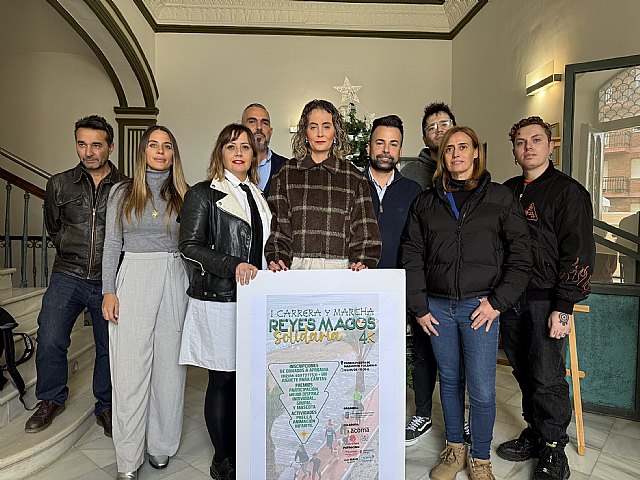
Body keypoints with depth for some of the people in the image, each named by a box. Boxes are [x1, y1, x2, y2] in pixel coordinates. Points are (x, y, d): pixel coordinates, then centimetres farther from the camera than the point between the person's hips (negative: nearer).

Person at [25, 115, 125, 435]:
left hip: (109, 280, -1)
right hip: (67, 276, 1)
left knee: (110, 346, 7)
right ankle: (51, 400, 22)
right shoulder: (59, 184, 5)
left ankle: (105, 406, 28)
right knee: (49, 340, -6)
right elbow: (53, 227, 20)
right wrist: (72, 251, 14)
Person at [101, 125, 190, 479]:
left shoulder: (183, 195, 9)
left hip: (174, 282, 1)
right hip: (133, 280, -1)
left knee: (169, 364, 7)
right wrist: (109, 291, -2)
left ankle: (161, 445, 24)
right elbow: (112, 245, 7)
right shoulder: (122, 192, 8)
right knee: (131, 369, 1)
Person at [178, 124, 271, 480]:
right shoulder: (204, 194, -1)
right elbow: (190, 246, -9)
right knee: (222, 380, 3)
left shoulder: (257, 195, 17)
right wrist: (233, 266, -19)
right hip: (217, 300, -5)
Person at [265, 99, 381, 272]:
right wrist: (277, 260, -9)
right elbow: (277, 226, 5)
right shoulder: (287, 174, 9)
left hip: (340, 267, 1)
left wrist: (361, 263, -9)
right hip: (297, 265, -1)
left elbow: (364, 231, 6)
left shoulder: (354, 178, 9)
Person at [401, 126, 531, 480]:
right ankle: (454, 449, 33)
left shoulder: (500, 198, 4)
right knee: (449, 380, 14)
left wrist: (498, 301, -7)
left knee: (482, 389, 0)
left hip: (480, 305, -2)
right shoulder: (425, 202, 8)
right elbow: (411, 256, 5)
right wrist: (419, 307, -1)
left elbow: (520, 255, 1)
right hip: (437, 306, 2)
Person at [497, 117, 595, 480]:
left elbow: (579, 253, -8)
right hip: (510, 299, 5)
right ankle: (535, 433, 30)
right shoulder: (506, 192, 14)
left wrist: (564, 307, -14)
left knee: (547, 377, 0)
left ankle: (554, 450, 18)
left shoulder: (568, 191, -2)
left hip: (547, 300, -5)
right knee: (524, 373, 13)